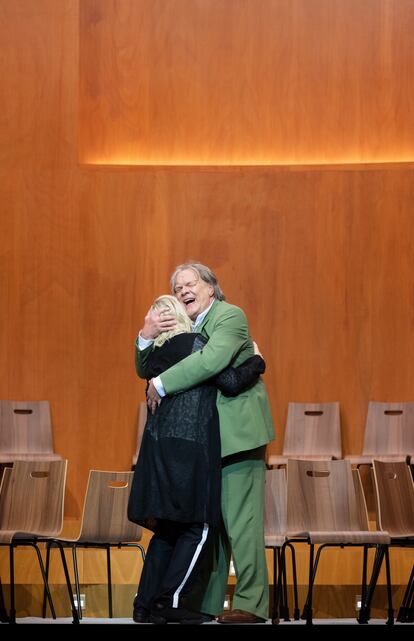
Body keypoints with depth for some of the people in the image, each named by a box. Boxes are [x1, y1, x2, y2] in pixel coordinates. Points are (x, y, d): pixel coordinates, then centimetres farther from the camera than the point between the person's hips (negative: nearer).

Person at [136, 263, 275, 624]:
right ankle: (207, 602, 17)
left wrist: (161, 385, -21)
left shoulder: (230, 316, -8)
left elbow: (212, 360, -27)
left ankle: (251, 604, -5)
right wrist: (147, 337, -6)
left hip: (237, 434, -8)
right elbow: (145, 370, 14)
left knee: (240, 521, -9)